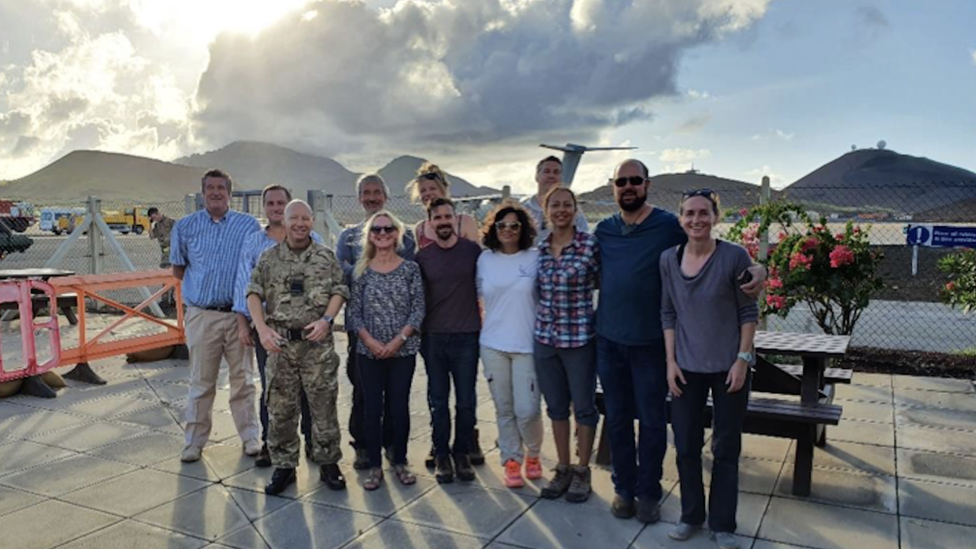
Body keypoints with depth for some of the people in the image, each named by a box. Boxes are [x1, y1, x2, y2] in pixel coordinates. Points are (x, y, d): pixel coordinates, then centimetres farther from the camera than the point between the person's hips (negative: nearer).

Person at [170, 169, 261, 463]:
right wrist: (203, 282, 4)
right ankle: (194, 440, 20)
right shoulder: (185, 226, 5)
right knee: (201, 382, 8)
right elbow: (177, 269, 15)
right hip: (202, 315, 0)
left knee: (243, 379, 9)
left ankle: (250, 436, 20)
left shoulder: (249, 225, 2)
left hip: (239, 314, 0)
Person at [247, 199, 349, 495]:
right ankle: (283, 466, 20)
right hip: (280, 342, 1)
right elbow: (254, 294, 2)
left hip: (318, 343, -1)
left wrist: (326, 320, -13)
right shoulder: (269, 258, 6)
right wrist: (262, 328, -11)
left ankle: (328, 463, 18)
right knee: (280, 407, 7)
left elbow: (339, 291, 2)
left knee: (323, 406, 4)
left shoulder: (326, 256, 4)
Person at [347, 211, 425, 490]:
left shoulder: (411, 269, 0)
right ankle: (375, 466, 16)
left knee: (399, 406, 5)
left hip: (403, 350, -1)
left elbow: (418, 310, -3)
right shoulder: (361, 270, 4)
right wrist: (370, 341, -12)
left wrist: (398, 340, -13)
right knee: (373, 407, 5)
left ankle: (400, 462, 21)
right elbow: (354, 312, 2)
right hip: (368, 351, 1)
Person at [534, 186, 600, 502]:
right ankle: (562, 469, 29)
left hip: (580, 337, -4)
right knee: (556, 406, 14)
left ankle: (582, 472, 24)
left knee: (584, 406, 8)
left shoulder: (590, 245, -9)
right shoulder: (539, 249, 5)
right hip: (545, 337, 4)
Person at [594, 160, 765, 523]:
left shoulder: (670, 226, -6)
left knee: (651, 421, 9)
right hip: (608, 341, 3)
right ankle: (623, 488, 29)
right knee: (617, 419, 13)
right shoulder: (604, 230, 6)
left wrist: (756, 267, -21)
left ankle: (648, 492, 26)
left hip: (651, 343, -3)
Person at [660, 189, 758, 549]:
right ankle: (691, 515, 30)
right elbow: (668, 314, 4)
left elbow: (749, 311, -6)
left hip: (729, 366, -2)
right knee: (686, 446, 10)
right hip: (687, 367, 3)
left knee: (726, 448, 9)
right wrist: (670, 361, 0)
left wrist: (742, 359, -11)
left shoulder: (734, 256, -11)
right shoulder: (668, 259, -2)